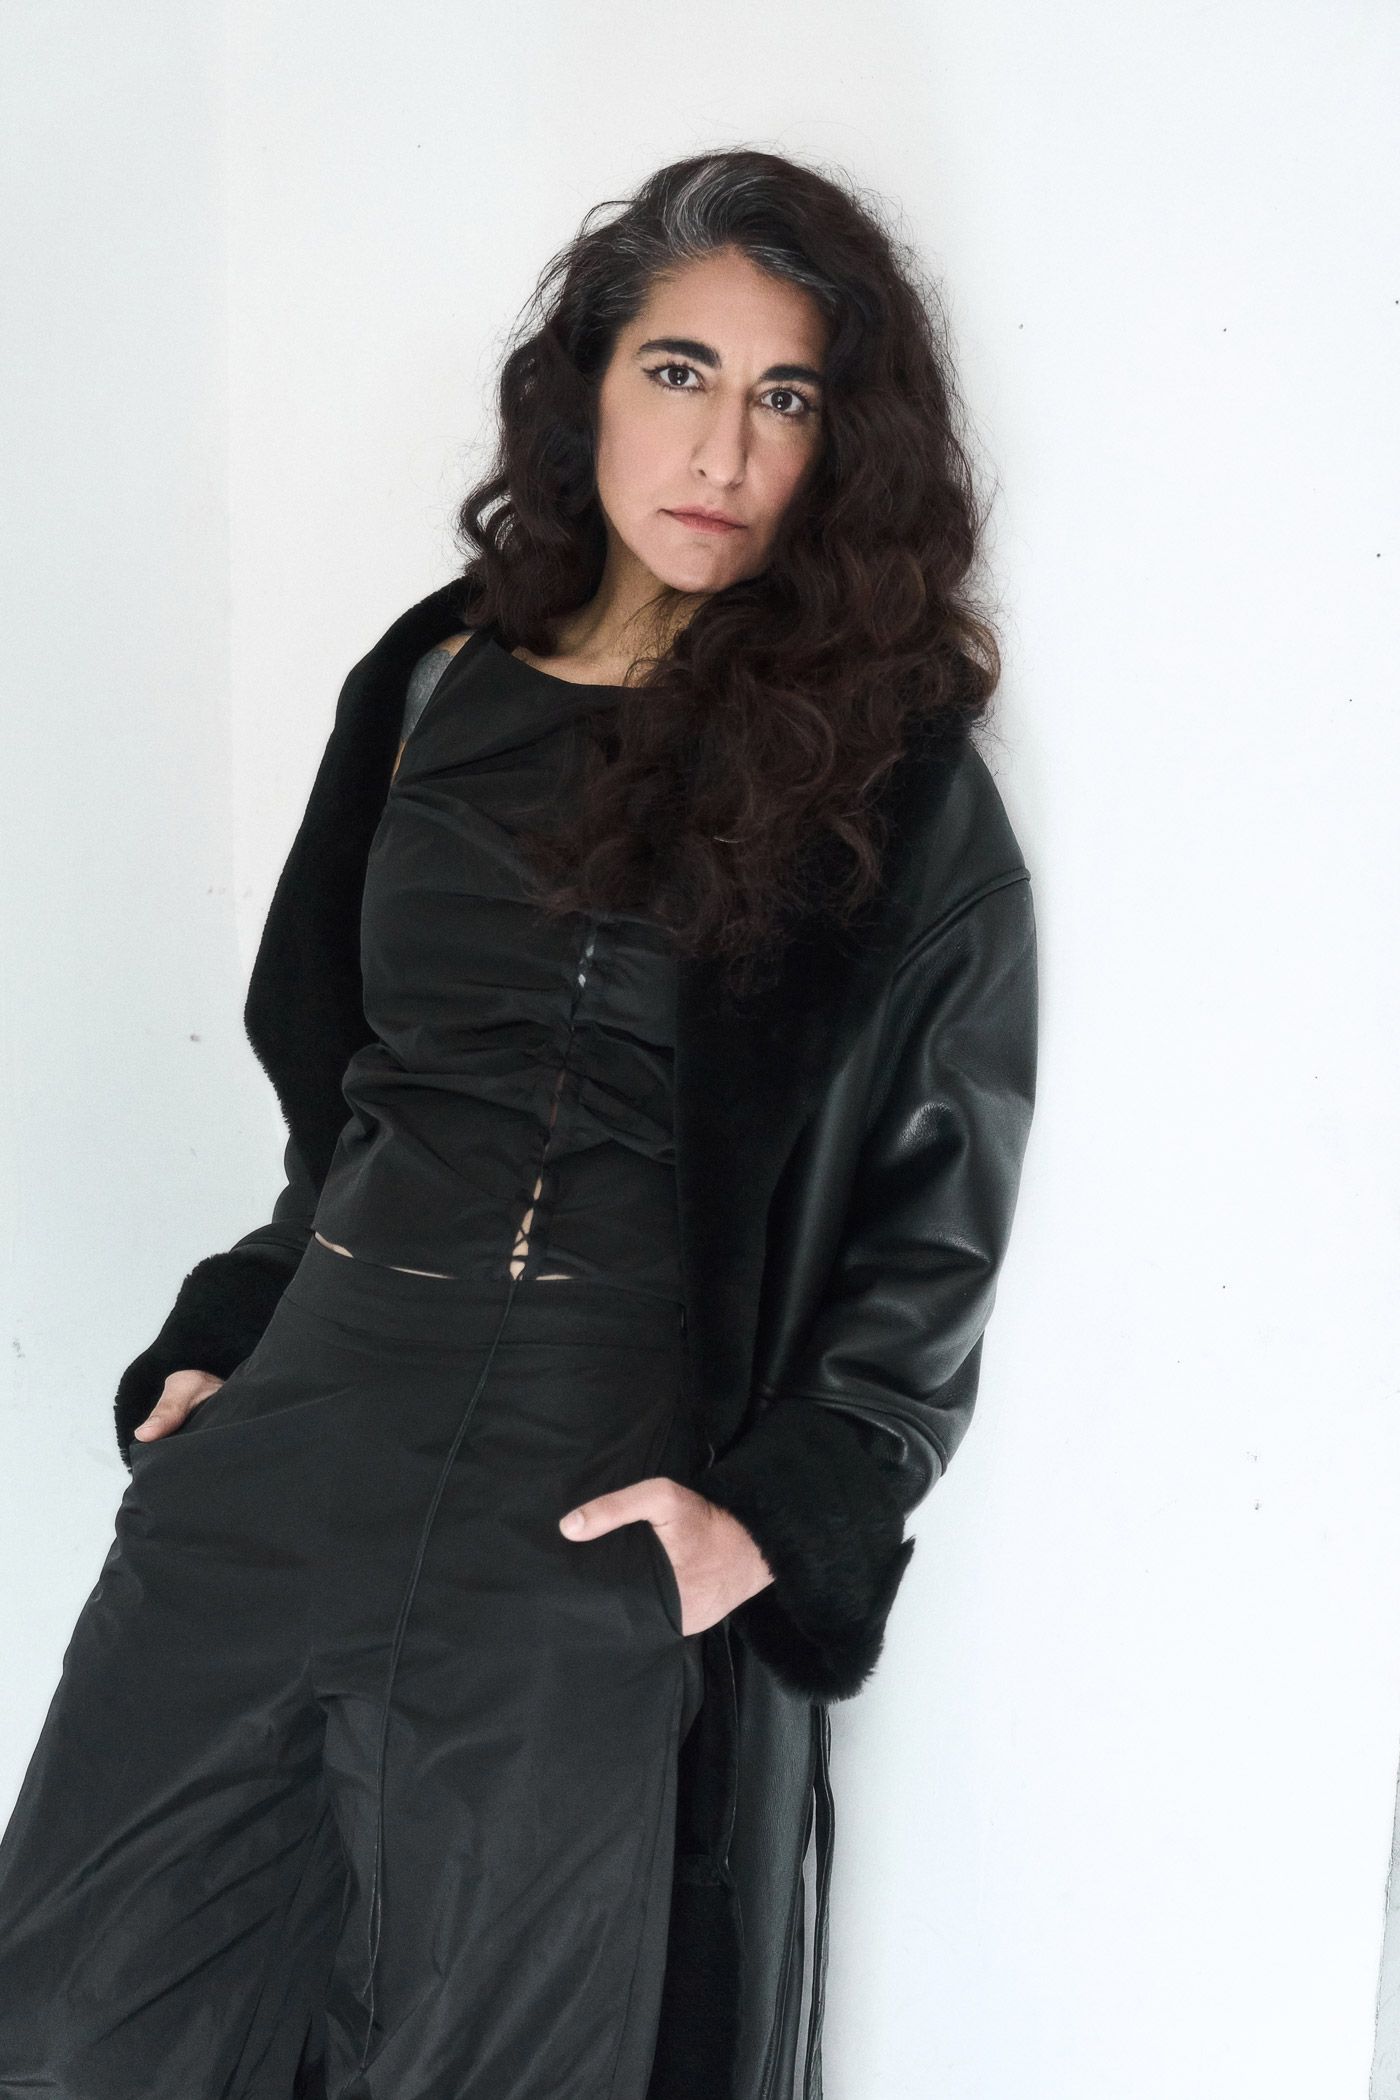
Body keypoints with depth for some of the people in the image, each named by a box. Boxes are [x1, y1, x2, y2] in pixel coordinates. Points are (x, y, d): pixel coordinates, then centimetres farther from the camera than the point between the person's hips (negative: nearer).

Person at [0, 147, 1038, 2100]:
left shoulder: (886, 772, -2)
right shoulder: (435, 683, 10)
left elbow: (941, 1207, 0)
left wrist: (786, 1511, -9)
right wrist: (222, 1342, 8)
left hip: (601, 1503, -4)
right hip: (300, 1428, 5)